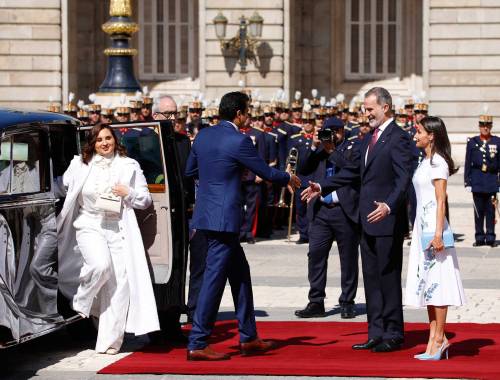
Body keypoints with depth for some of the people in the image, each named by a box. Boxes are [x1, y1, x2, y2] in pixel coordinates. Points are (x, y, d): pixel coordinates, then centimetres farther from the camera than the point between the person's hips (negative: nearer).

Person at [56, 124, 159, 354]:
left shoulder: (129, 166, 9)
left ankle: (110, 341, 2)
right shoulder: (80, 165, 7)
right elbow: (66, 185, 22)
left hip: (118, 229, 1)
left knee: (119, 282, -5)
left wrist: (128, 193, -7)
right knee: (100, 265, -29)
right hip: (89, 225, -1)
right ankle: (81, 302, 2)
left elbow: (146, 199, 11)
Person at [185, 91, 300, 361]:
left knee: (240, 273, 17)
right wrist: (288, 179, 13)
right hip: (224, 217, -9)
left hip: (206, 214, 9)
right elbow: (265, 172, -6)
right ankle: (197, 344, -2)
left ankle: (248, 338, 22)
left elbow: (190, 171, 18)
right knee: (214, 279, -5)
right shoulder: (239, 141, -15)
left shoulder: (203, 135, 8)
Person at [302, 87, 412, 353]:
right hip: (369, 220, 9)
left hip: (387, 220, -9)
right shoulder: (369, 139, 16)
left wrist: (389, 206, -34)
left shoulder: (397, 138, -12)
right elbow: (353, 171, 24)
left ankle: (393, 335, 5)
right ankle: (376, 333, 18)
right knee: (371, 278, 12)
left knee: (388, 277, -3)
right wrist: (322, 187, 18)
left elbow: (403, 179, -20)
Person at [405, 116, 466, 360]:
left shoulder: (438, 163, -11)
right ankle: (435, 337, 11)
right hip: (422, 226, 9)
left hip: (433, 227, -9)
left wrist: (438, 233, -20)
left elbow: (441, 201, -15)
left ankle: (439, 338, -3)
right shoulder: (426, 162, 16)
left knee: (436, 282, -6)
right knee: (426, 282, 8)